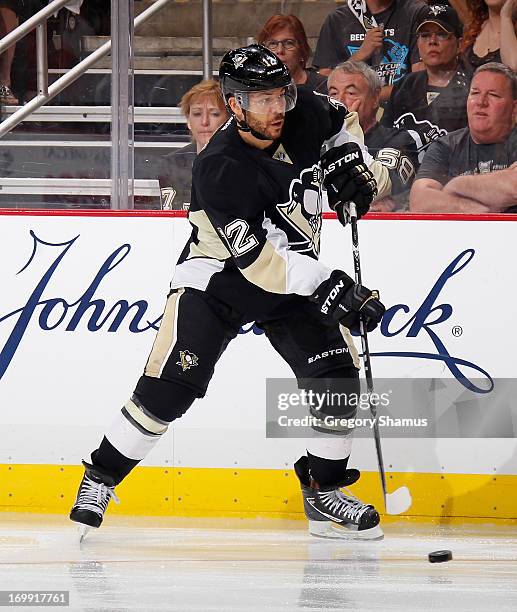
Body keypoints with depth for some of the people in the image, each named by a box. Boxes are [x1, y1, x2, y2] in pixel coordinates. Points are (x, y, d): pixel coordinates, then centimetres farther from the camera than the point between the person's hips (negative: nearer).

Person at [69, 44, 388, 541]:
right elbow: (255, 257, -32)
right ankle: (100, 480, 1)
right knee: (171, 384, -15)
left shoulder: (304, 117, -11)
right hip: (217, 276, -5)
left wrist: (350, 161, -4)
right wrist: (329, 289, -37)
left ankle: (324, 496, 5)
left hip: (297, 275, 5)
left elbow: (340, 123, 16)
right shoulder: (219, 168, -28)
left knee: (337, 376, -9)